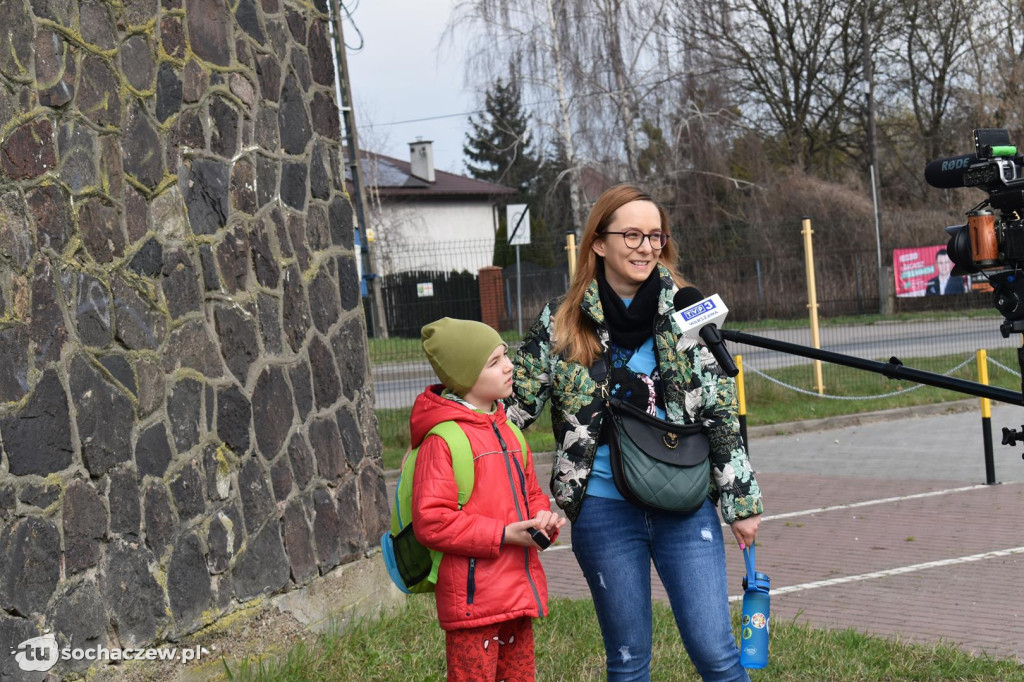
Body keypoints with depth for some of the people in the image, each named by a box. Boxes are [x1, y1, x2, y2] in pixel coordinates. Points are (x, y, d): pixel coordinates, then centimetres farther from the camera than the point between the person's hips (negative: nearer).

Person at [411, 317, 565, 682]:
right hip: (472, 598, -8)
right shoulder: (442, 439, -13)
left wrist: (542, 518, 0)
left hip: (518, 593, 8)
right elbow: (431, 522, -18)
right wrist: (503, 534, -18)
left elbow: (531, 495, 24)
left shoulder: (508, 431, 14)